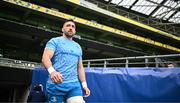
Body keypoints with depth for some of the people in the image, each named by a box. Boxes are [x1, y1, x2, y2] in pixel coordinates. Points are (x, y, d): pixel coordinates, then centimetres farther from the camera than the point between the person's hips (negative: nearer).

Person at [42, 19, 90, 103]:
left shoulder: (78, 47, 21)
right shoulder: (55, 41, 4)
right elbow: (45, 57, -11)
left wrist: (84, 84, 12)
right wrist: (52, 71, -31)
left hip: (74, 84, 4)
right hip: (56, 84, -3)